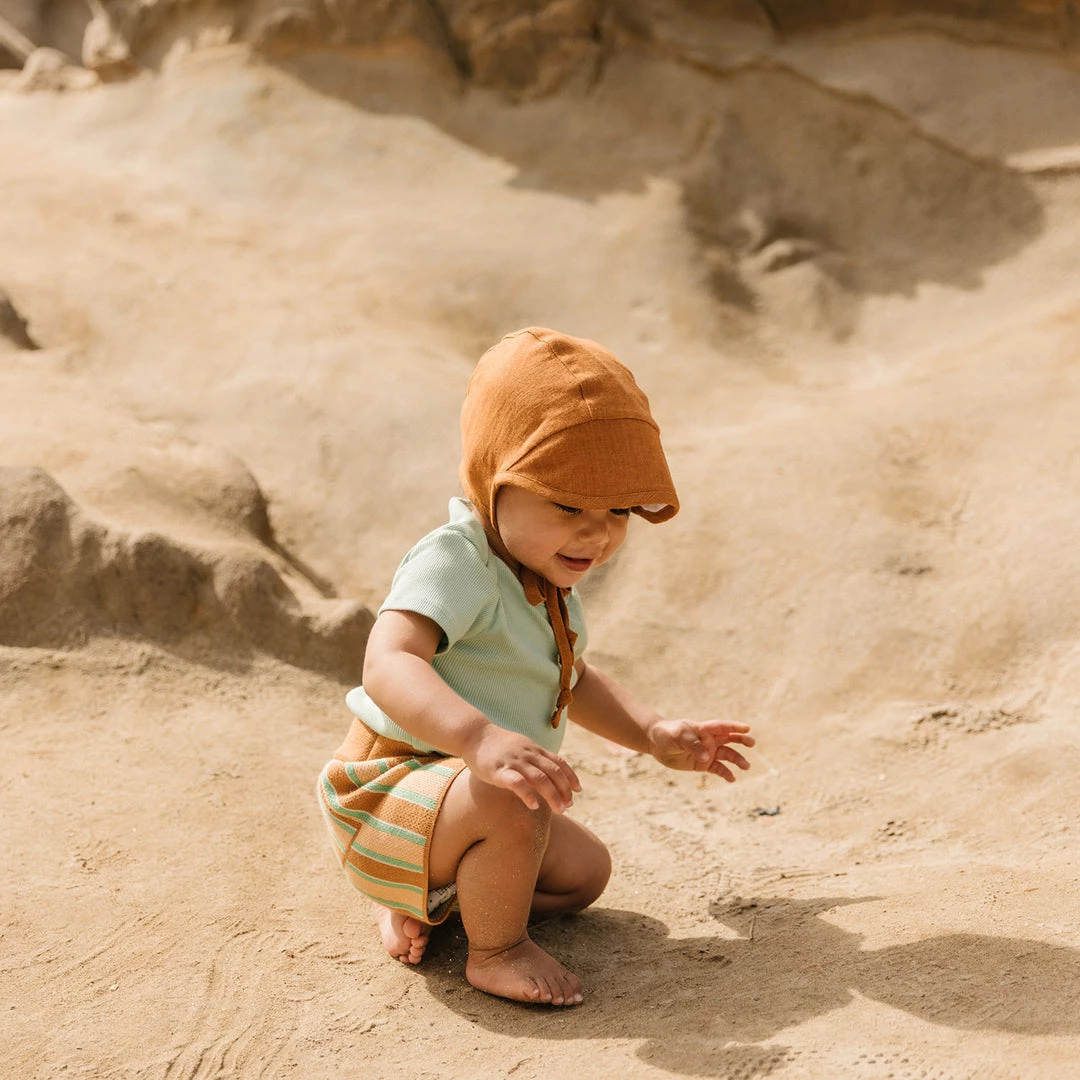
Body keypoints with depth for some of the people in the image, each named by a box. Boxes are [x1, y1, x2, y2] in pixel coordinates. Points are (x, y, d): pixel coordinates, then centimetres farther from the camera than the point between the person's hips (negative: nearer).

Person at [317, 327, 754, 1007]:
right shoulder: (456, 563, -26)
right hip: (389, 791, -10)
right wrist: (482, 739, -58)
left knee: (585, 871, 19)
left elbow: (568, 680, 25)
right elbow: (389, 666, -43)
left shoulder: (548, 581, 6)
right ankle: (497, 951, -10)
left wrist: (654, 734, 14)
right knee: (511, 806, -37)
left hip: (459, 791, 10)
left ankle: (418, 902, 18)